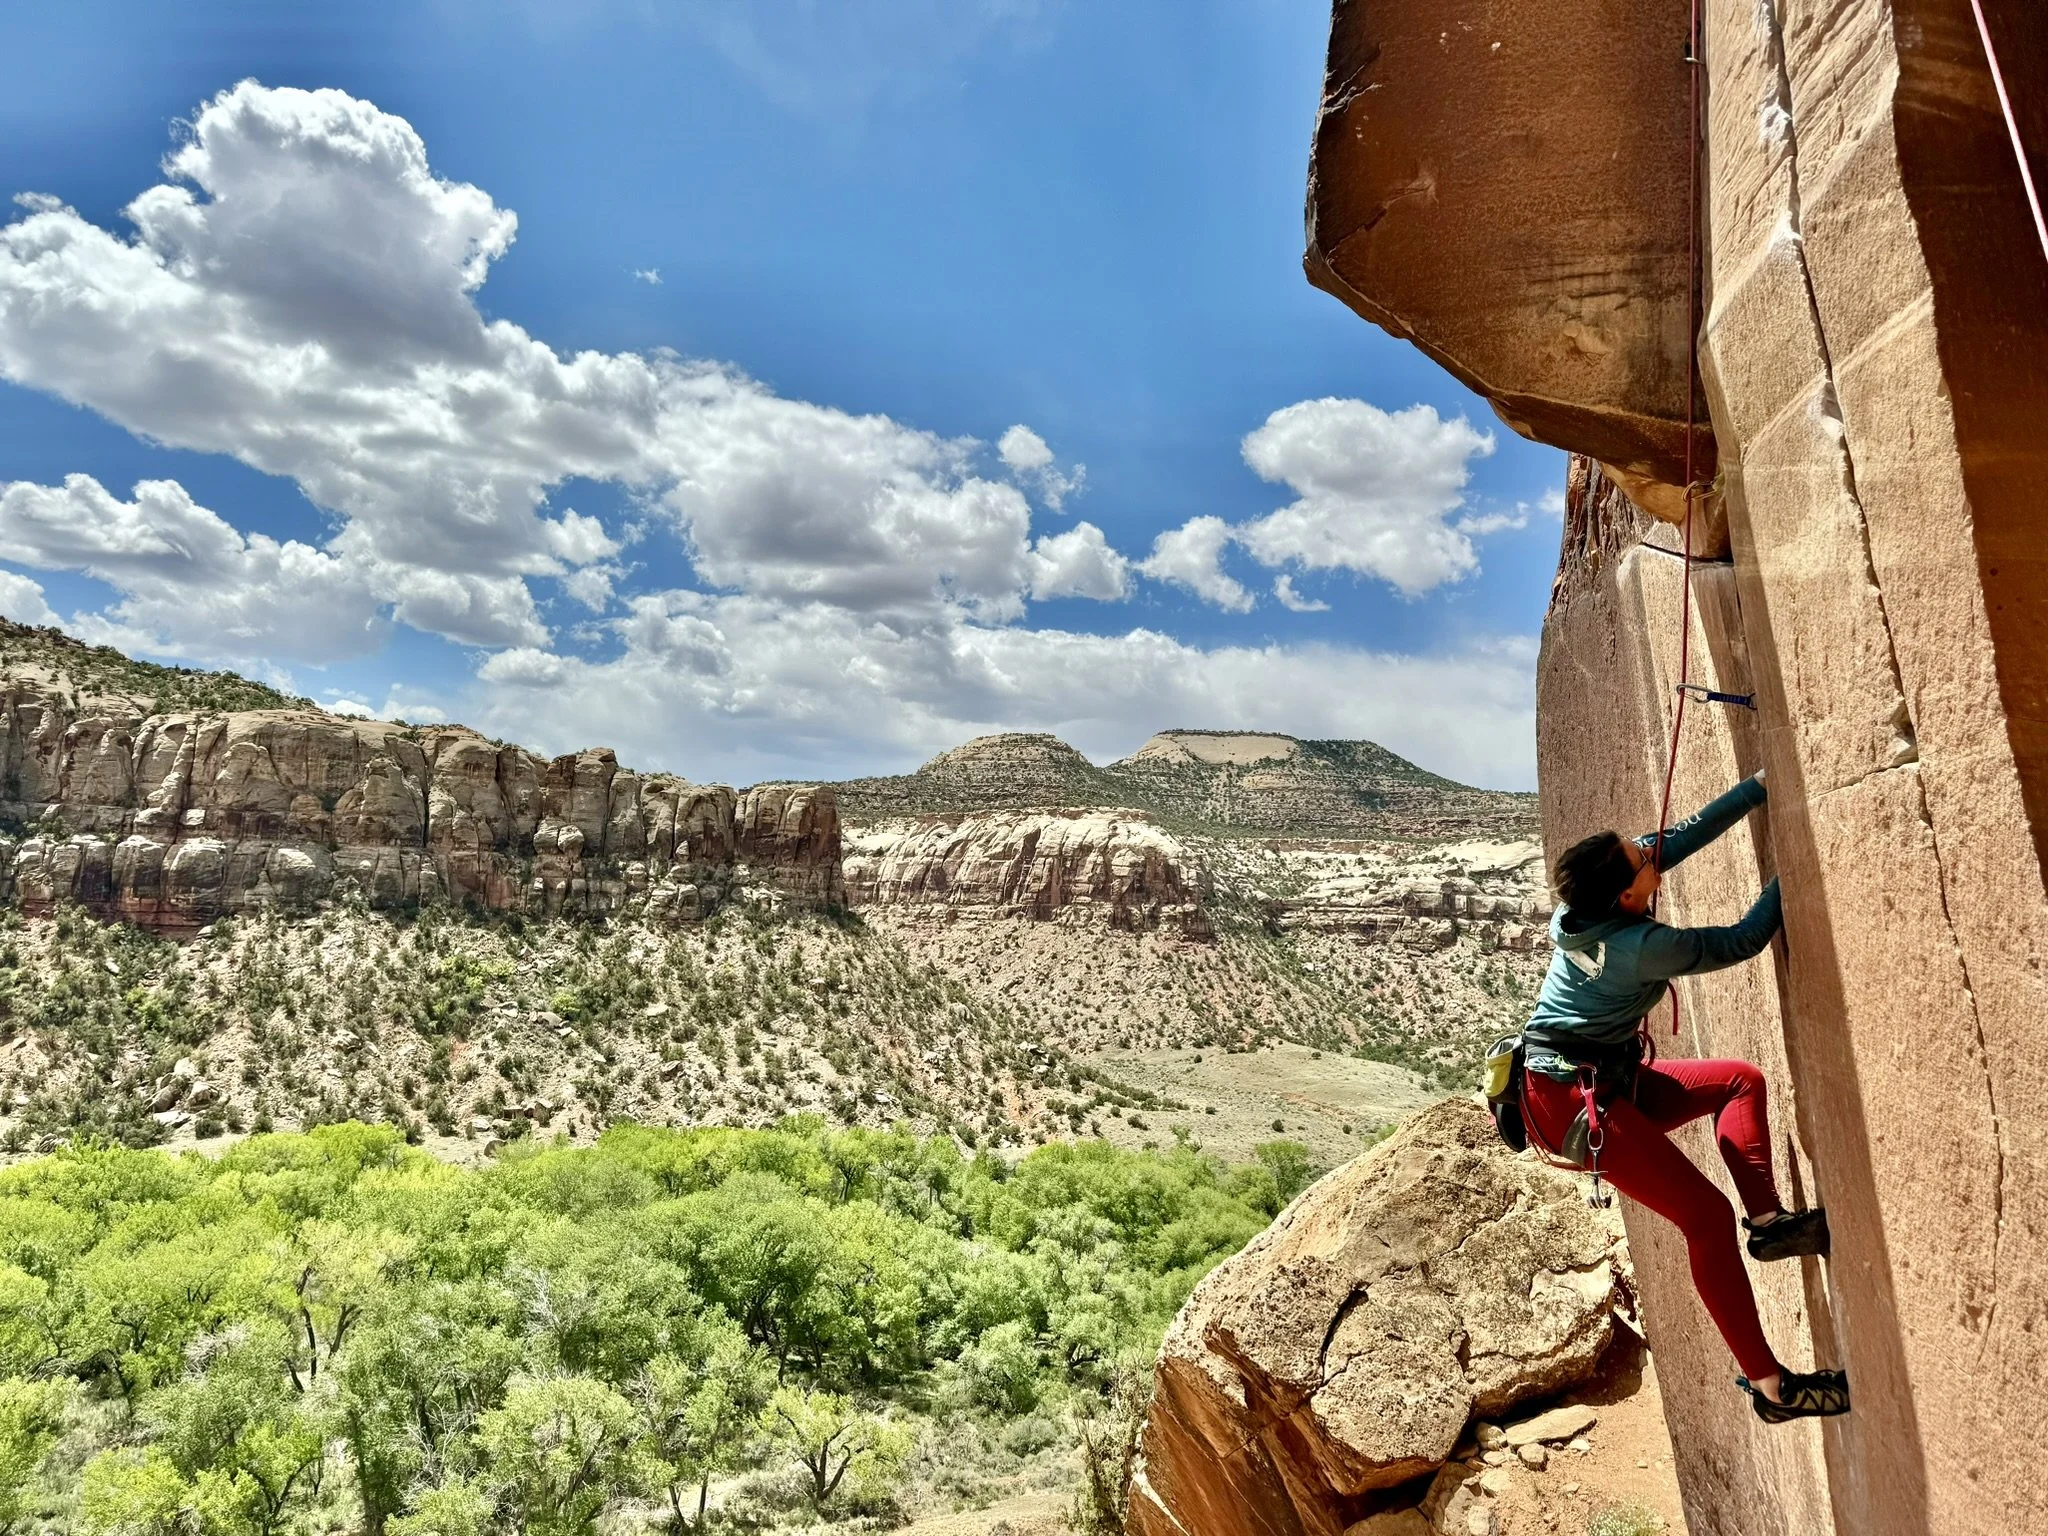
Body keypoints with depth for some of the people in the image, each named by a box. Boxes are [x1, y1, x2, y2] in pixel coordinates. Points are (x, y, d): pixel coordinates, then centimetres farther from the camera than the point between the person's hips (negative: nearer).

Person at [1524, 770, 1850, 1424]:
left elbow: (1685, 834, 4)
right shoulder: (1642, 947, -23)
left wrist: (1761, 785, 4)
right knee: (1706, 1214, -9)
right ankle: (1769, 1384, 0)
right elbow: (1743, 940, -8)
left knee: (1740, 1080, 15)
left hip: (1609, 1080, 10)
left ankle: (1768, 1219, 11)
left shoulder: (1588, 905, -3)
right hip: (1573, 1100, -10)